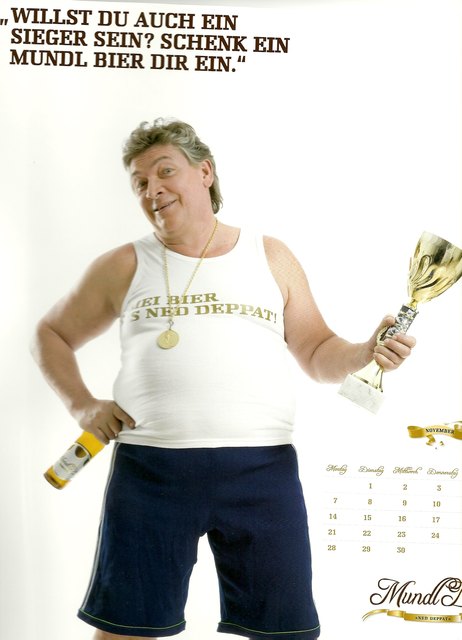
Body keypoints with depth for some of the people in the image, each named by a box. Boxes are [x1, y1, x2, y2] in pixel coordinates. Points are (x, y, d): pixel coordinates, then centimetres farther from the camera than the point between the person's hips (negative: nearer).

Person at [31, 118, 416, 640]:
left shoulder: (271, 257, 13)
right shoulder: (125, 266, 11)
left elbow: (317, 351, 16)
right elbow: (52, 334, 20)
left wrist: (366, 353, -5)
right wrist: (82, 405, 5)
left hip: (262, 466, 1)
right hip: (149, 465, 0)